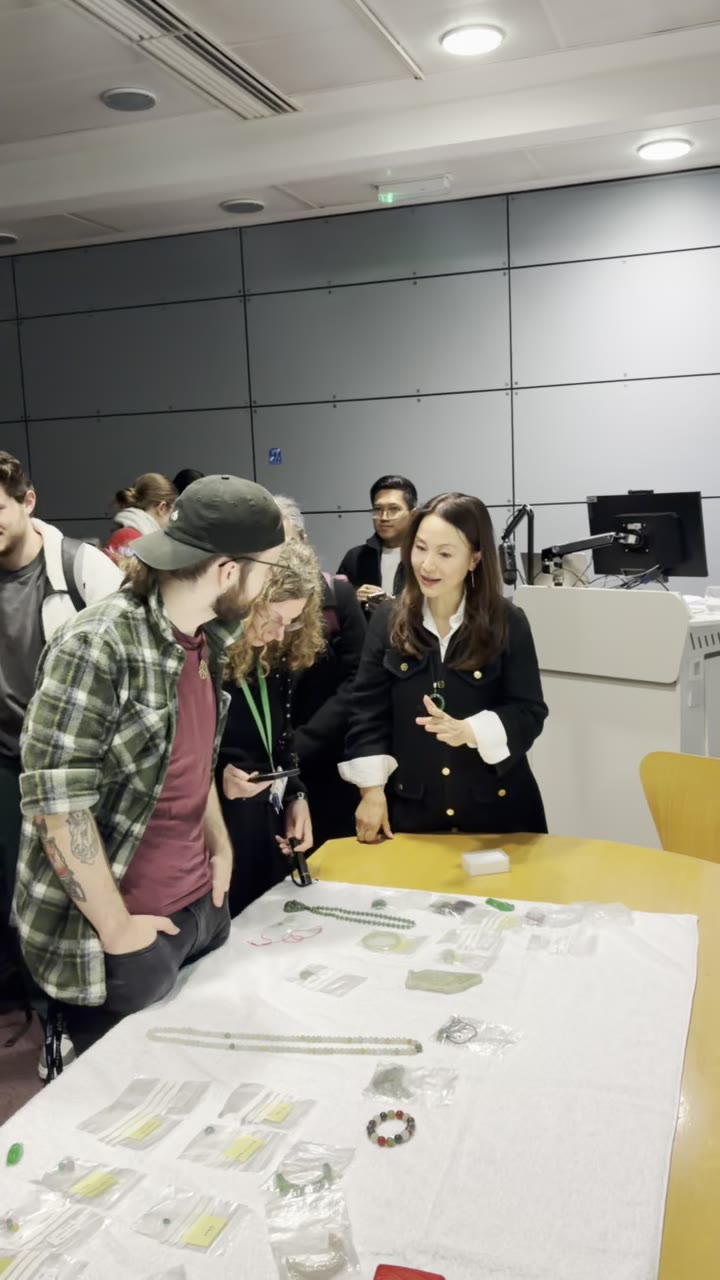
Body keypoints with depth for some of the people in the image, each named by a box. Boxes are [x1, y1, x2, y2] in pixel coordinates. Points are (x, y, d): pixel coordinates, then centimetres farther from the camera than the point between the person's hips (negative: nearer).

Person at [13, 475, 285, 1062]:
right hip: (114, 940, -7)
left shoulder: (206, 637, 2)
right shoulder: (97, 648, -23)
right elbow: (55, 804, -23)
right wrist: (117, 928, -16)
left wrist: (221, 848, 10)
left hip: (201, 907, 7)